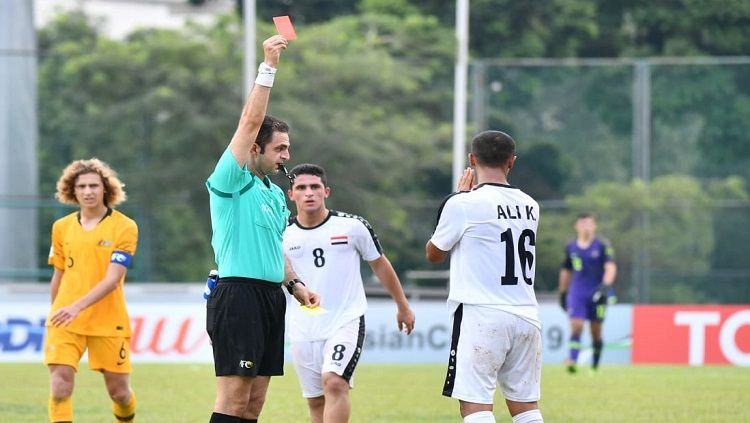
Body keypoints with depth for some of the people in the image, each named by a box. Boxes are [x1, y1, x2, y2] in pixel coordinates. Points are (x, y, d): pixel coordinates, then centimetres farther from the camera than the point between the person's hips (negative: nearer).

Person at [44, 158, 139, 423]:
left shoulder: (124, 227, -6)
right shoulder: (62, 227, 7)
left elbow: (112, 279, -15)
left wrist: (78, 306, -26)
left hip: (108, 321, -2)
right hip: (65, 321, 2)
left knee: (119, 391, 6)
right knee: (60, 385, -15)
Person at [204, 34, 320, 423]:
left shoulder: (274, 193, 20)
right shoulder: (231, 181, -5)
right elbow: (251, 121, -14)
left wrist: (294, 282, 15)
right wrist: (267, 67, -16)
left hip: (270, 296, 9)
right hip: (238, 293, -9)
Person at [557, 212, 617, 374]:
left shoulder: (602, 246, -2)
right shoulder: (570, 247, 9)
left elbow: (610, 267, -10)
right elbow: (566, 270, 19)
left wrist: (606, 286, -26)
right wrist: (563, 292, 21)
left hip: (596, 294, -1)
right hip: (577, 293, 1)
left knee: (596, 331, 5)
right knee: (576, 326, -14)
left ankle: (595, 365, 17)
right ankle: (572, 361, -25)